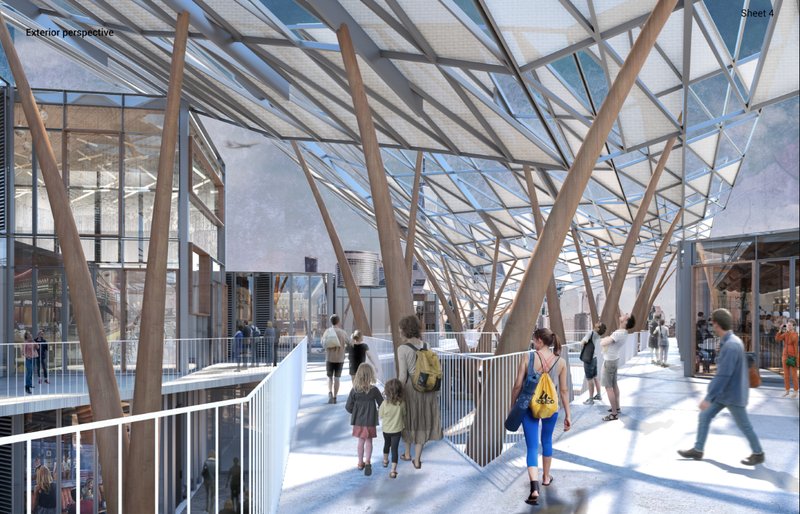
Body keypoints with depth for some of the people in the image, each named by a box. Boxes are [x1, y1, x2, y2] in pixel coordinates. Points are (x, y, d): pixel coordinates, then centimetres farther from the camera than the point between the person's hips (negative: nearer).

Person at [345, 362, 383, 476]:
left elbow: (348, 407, -9)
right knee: (369, 441, 12)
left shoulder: (354, 390, -13)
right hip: (370, 421, -2)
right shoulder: (374, 390, -17)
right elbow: (382, 405, -7)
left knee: (361, 441, 18)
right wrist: (377, 412, 13)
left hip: (358, 421, 2)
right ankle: (367, 461, -6)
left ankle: (360, 463, 28)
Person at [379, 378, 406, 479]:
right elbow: (403, 415, -1)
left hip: (386, 430, 1)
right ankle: (393, 470, -1)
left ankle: (385, 461, 49)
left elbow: (380, 415, -7)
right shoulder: (402, 403, -16)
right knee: (394, 449, 4)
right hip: (397, 430, -1)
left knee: (387, 444, 26)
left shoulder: (385, 403, -21)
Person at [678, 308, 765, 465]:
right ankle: (698, 450, 15)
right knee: (704, 416, 8)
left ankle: (758, 454, 30)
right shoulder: (731, 342, 5)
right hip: (723, 393, 9)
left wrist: (708, 398, -27)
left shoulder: (731, 346, -27)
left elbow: (723, 375, -29)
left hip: (733, 395, -9)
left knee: (744, 425, 9)